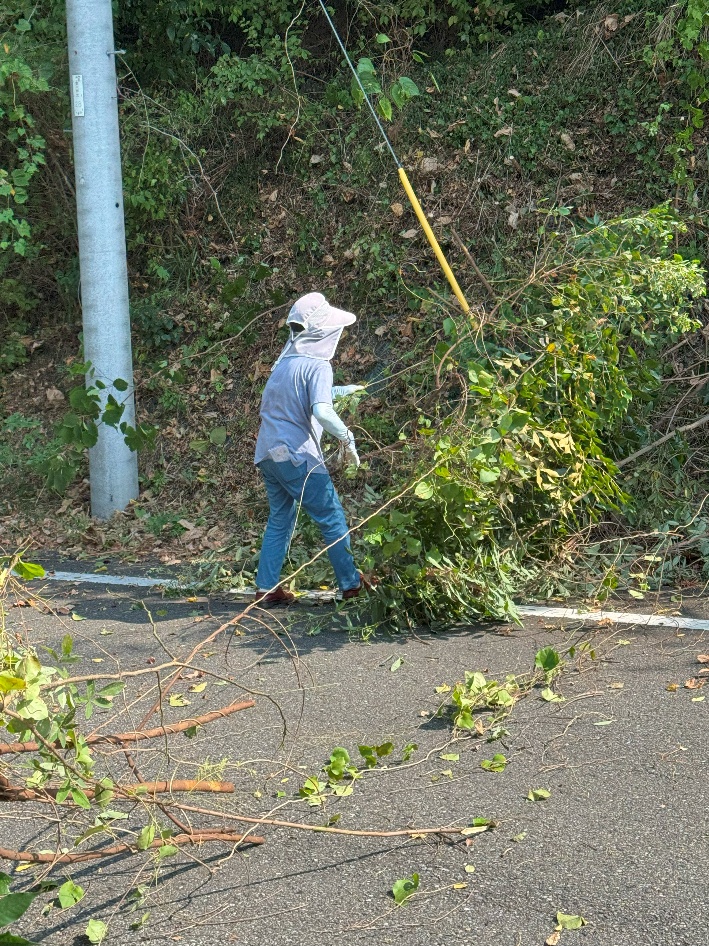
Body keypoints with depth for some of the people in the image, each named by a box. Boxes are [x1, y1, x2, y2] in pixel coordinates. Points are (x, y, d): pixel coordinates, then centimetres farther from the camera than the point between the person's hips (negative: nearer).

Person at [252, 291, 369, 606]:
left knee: (280, 519, 16)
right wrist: (347, 437, -13)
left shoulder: (285, 360, 14)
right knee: (332, 517, 4)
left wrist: (342, 391, 31)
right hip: (296, 454, -8)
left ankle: (266, 588, 14)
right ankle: (351, 583, 11)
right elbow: (321, 411, -25)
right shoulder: (317, 365, -11)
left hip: (268, 452, 8)